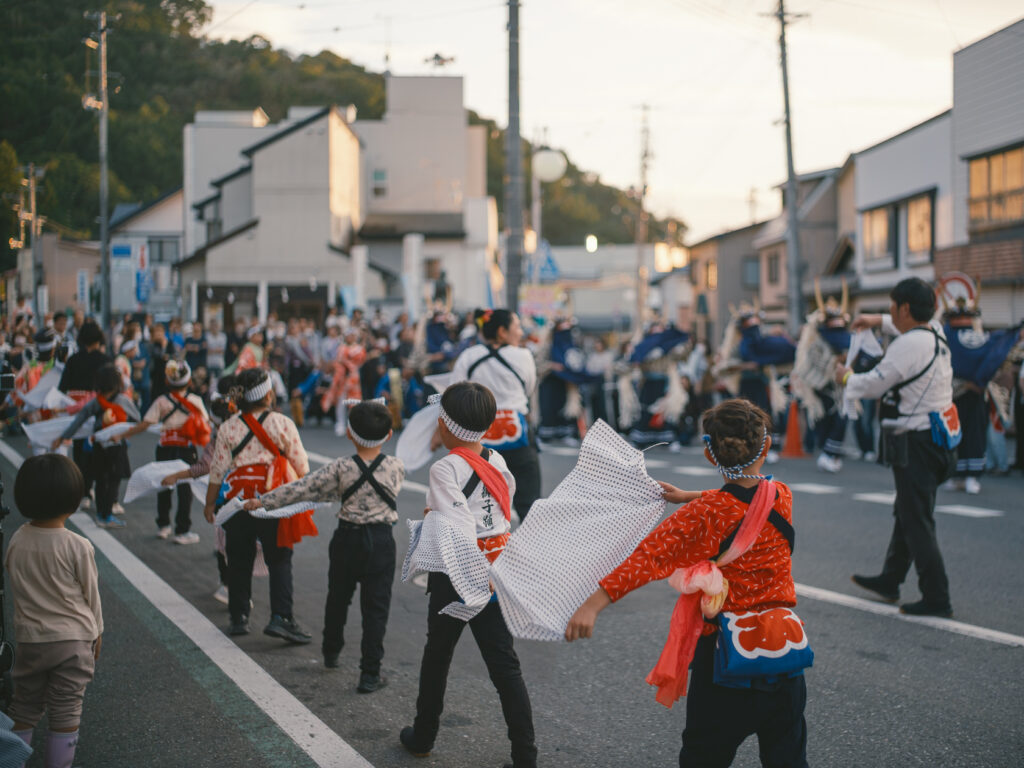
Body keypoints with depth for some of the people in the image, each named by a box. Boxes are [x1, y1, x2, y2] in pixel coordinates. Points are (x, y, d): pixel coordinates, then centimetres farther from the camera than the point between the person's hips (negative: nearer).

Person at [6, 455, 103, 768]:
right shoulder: (78, 547, -16)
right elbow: (91, 595, -6)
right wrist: (96, 632, 9)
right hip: (73, 640, -3)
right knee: (65, 714, 7)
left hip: (29, 639, 3)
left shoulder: (16, 541, -6)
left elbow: (15, 583, 6)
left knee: (24, 710, 17)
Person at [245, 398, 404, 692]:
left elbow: (301, 488, -8)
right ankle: (370, 673, 3)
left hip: (347, 538, 1)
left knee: (337, 598, 21)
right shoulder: (397, 467, -9)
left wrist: (263, 501, 1)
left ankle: (331, 653, 41)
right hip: (381, 541, -1)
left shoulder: (340, 468, -11)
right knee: (375, 607, 4)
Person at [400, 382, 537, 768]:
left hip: (455, 577, -5)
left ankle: (423, 737, 35)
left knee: (437, 655, 16)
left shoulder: (445, 469, -18)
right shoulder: (497, 462, 2)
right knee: (504, 664, 7)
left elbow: (459, 531, -28)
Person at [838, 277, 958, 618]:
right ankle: (889, 580, 35)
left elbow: (873, 385, -16)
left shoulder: (909, 345, -22)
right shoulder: (936, 333, 6)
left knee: (917, 521, -4)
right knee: (906, 513, 21)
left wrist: (846, 377, 3)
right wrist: (880, 321, 34)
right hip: (936, 437, 10)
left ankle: (937, 599, 0)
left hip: (916, 442, -10)